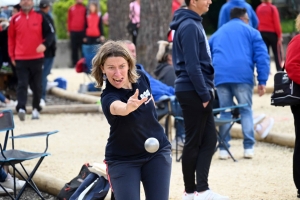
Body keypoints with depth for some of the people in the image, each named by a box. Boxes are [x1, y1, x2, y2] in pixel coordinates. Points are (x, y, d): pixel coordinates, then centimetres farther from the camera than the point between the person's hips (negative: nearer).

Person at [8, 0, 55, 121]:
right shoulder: (15, 19, 3)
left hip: (37, 58, 1)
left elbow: (50, 33, 1)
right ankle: (21, 108, -22)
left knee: (37, 85, 9)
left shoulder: (40, 17, 2)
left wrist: (45, 44, -19)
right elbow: (11, 38, 9)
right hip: (21, 59, -1)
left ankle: (36, 109, 21)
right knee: (22, 85, -11)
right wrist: (12, 56, 5)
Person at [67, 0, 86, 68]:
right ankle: (74, 63, 11)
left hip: (82, 31, -2)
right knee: (74, 48, 6)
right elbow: (69, 20, 11)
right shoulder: (71, 9, 9)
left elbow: (86, 20, 3)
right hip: (73, 32, 2)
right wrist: (69, 30, 6)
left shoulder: (85, 9, 3)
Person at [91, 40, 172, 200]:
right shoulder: (108, 97, -28)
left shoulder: (141, 77, -11)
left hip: (157, 152, 4)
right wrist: (128, 107, -75)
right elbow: (118, 108, -54)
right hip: (123, 160, -4)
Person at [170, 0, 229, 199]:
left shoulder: (194, 23, 14)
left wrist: (207, 91, 16)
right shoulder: (189, 26, -16)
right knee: (194, 143, 0)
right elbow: (192, 65, -20)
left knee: (209, 140, 6)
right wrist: (204, 94, -17)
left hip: (199, 93, 9)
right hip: (193, 93, -9)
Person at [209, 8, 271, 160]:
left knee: (224, 112, 8)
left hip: (220, 76, 3)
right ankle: (249, 147, -1)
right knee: (246, 110, 4)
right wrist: (262, 81, 0)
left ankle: (223, 148, 4)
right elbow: (262, 56, 3)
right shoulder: (250, 32, 15)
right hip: (243, 75, -3)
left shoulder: (217, 34, 28)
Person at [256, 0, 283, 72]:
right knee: (277, 53, 4)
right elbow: (276, 22, -12)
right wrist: (280, 35, -7)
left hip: (262, 33, 4)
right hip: (272, 33, -4)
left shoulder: (258, 8, 2)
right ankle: (279, 70, 3)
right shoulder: (272, 8, -12)